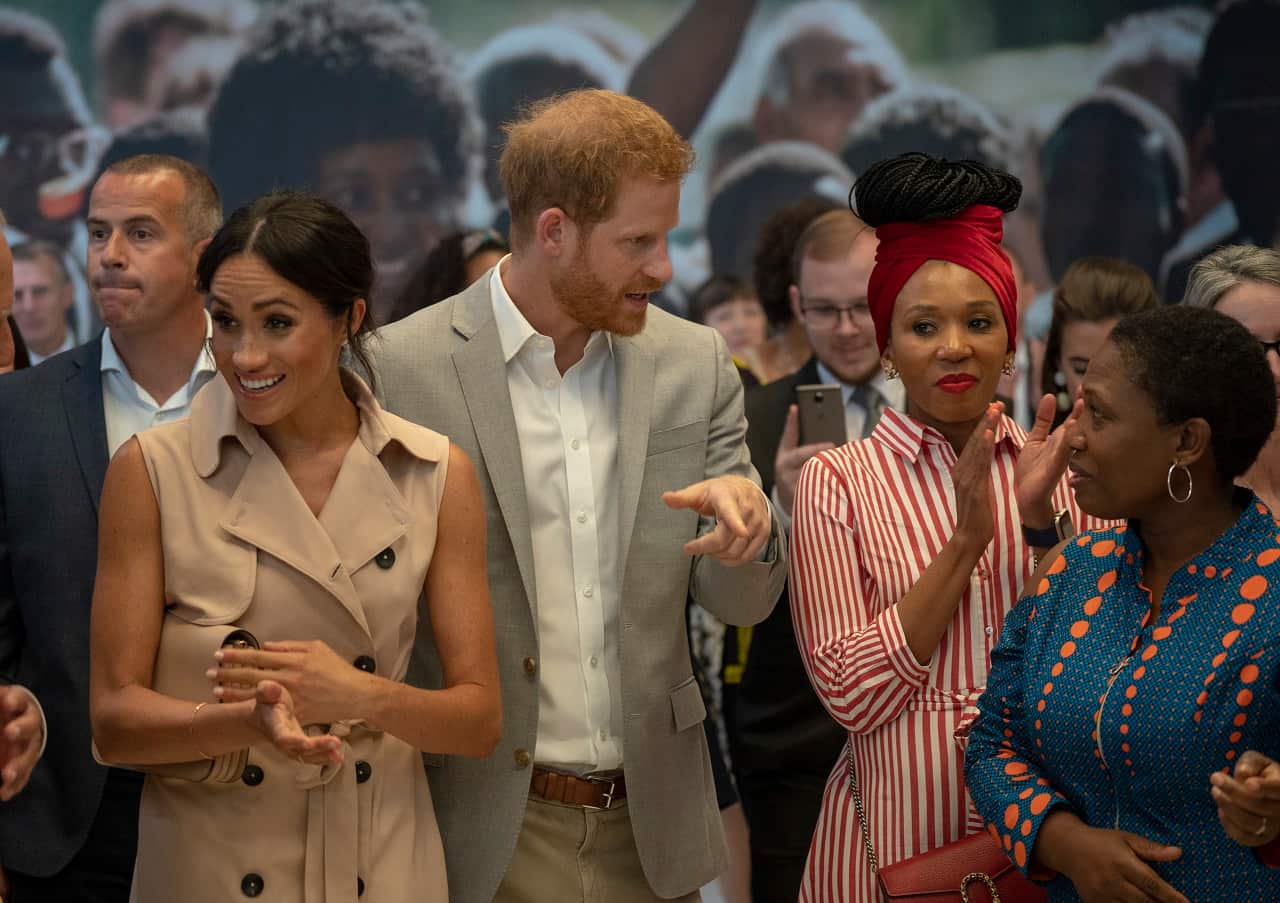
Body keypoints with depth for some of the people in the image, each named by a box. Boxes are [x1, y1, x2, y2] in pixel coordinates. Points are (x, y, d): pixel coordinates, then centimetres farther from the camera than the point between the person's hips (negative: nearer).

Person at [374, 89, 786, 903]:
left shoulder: (696, 363, 3)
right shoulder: (404, 369, -9)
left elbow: (741, 603, 6)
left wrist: (748, 522, -16)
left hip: (652, 832, 4)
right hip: (489, 832, -3)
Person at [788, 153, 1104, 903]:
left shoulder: (1059, 472, 3)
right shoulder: (838, 482, -4)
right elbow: (852, 693, -12)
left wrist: (1040, 520, -16)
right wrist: (968, 538, -17)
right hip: (900, 834, -2)